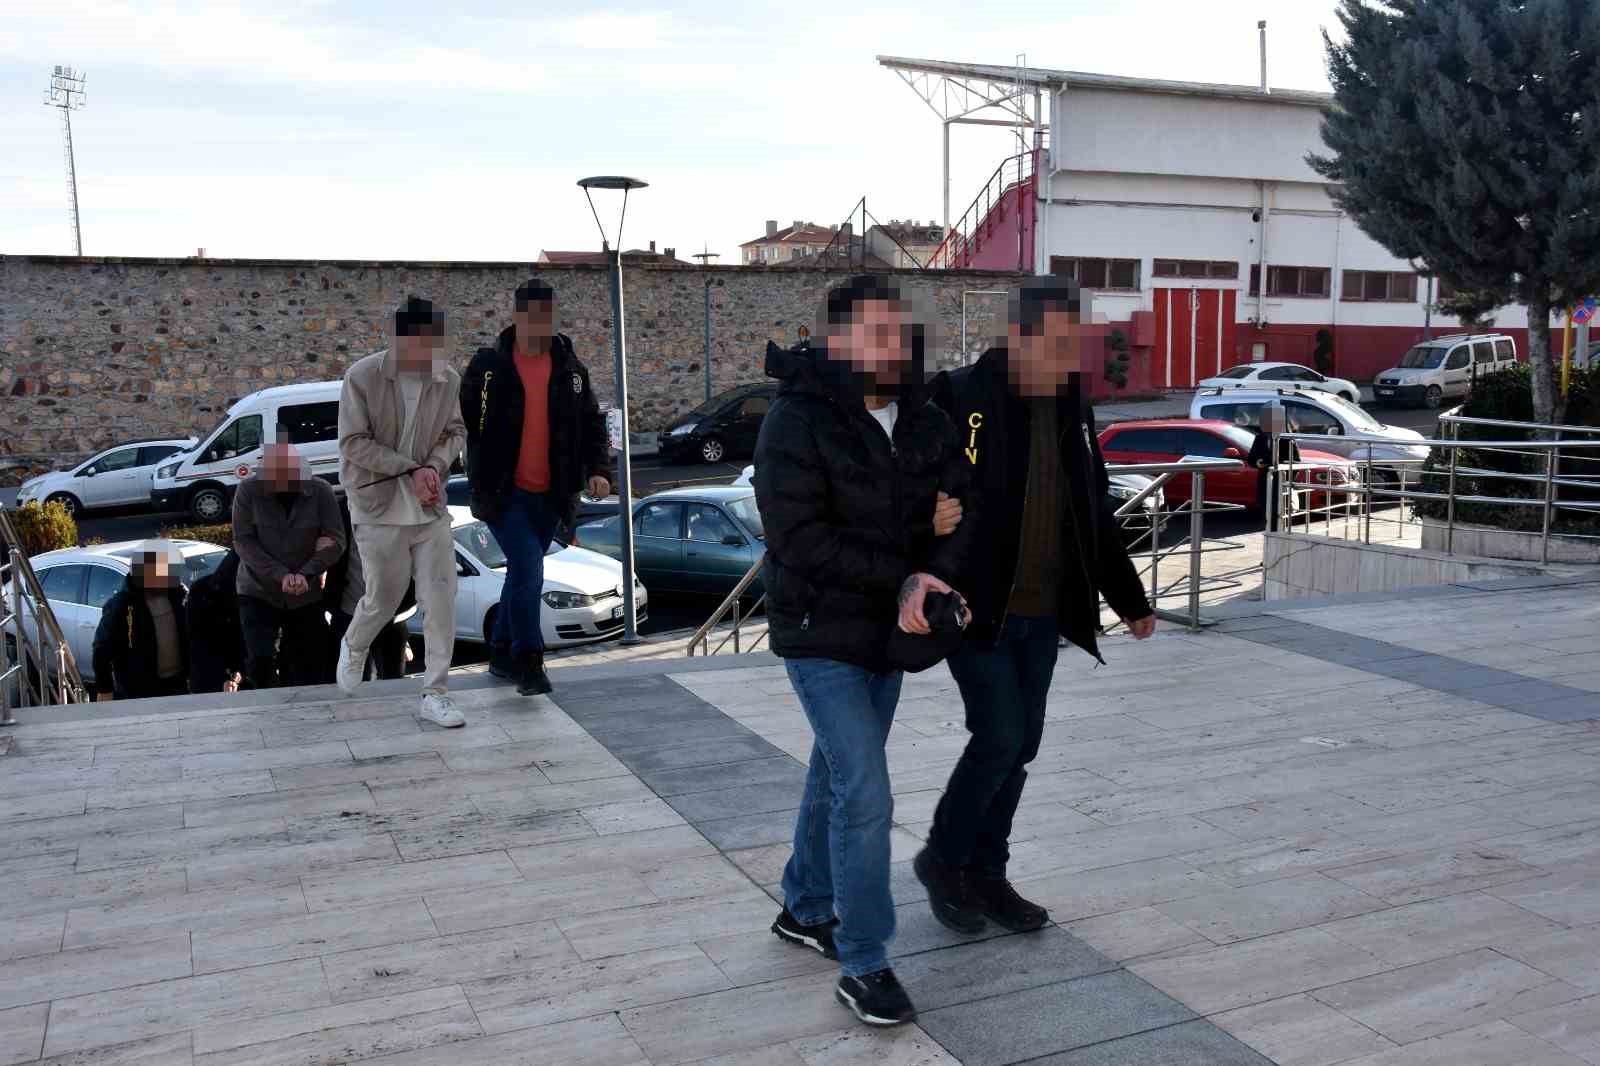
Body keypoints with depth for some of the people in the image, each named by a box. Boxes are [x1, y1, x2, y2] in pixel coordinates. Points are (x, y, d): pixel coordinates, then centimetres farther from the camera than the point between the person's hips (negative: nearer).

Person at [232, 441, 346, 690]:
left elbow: (337, 540, -9)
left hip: (306, 595, 1)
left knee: (307, 671, 4)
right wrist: (280, 575, -21)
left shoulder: (321, 491, -9)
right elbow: (243, 541, -11)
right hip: (258, 591, -1)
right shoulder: (249, 490, -9)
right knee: (259, 660, -15)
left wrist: (306, 573, -23)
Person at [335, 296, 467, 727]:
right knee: (383, 598, 8)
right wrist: (411, 470, -18)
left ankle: (436, 694, 10)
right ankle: (354, 647, 43)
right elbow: (353, 443, -12)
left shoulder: (448, 379, -3)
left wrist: (434, 466, -12)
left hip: (431, 507, 3)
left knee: (441, 599, -1)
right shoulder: (362, 376, -13)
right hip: (380, 507, -3)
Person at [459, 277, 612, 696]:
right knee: (528, 571, -15)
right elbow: (463, 424, 0)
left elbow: (592, 424, 9)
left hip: (550, 495, 5)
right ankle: (527, 662, -6)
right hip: (505, 492, -4)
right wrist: (476, 480, -3)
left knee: (523, 573, 14)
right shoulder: (488, 365, -5)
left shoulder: (569, 368, 6)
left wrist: (599, 469, -6)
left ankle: (501, 653, 29)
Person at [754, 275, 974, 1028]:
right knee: (866, 793, -10)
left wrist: (924, 582, -20)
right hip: (822, 635, -6)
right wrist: (900, 578, -23)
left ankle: (805, 908, 38)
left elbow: (958, 511, -1)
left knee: (836, 776, 19)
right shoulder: (797, 422, -17)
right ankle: (864, 965, 3)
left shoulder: (926, 422, 2)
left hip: (889, 631, 7)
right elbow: (801, 540, -22)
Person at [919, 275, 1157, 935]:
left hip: (1042, 614, 6)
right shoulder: (959, 398, -13)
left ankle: (986, 873, 26)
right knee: (1000, 737, -8)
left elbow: (1096, 514, 17)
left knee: (1020, 744, 10)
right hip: (976, 610, -6)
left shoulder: (1070, 408, 9)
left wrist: (1128, 598, 22)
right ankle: (943, 858, 15)